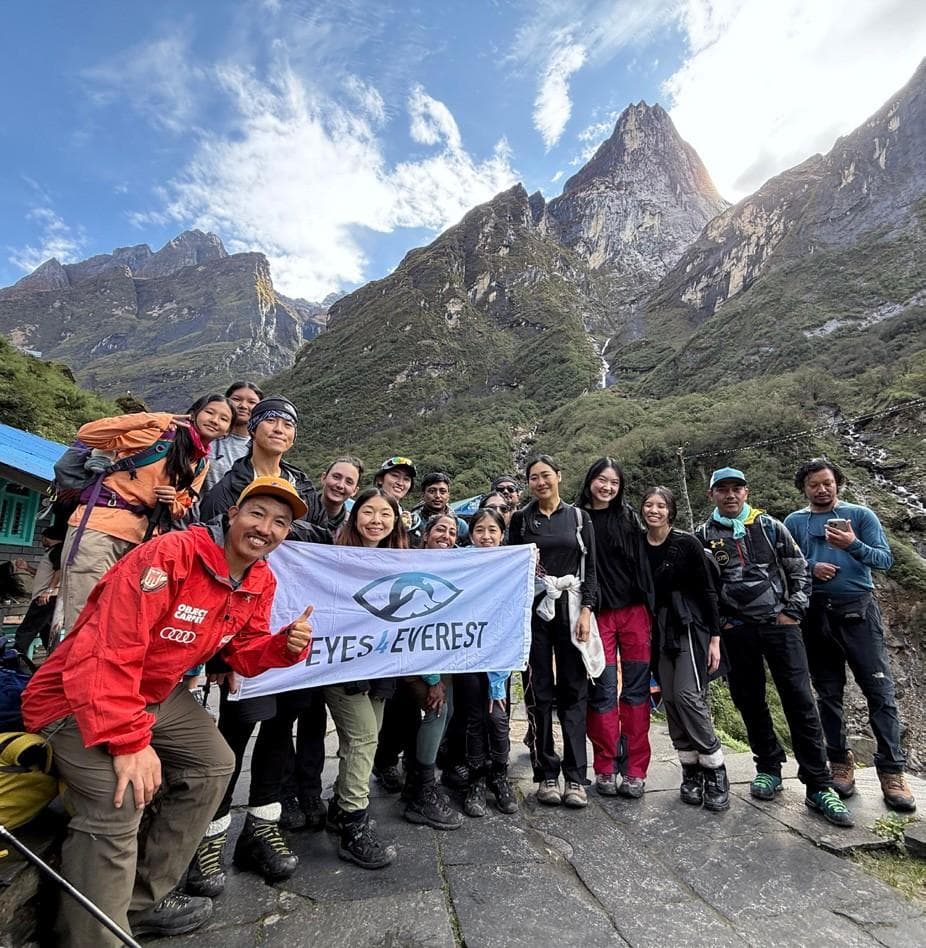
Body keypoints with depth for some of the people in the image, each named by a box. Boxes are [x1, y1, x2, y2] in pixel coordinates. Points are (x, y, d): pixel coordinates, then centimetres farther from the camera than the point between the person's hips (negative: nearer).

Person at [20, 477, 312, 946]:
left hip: (157, 693, 9)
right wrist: (129, 741, -34)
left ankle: (144, 901, 28)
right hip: (77, 696, -8)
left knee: (215, 764, 12)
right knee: (118, 806, -24)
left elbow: (243, 652, 4)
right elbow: (106, 654, -33)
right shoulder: (171, 554, -31)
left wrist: (287, 644, -17)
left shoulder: (262, 583, -4)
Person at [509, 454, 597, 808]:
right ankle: (546, 774, 15)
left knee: (574, 690, 2)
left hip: (571, 609, 0)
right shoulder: (521, 519, 7)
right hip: (534, 610, 0)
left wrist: (586, 610, -4)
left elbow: (590, 567, 4)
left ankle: (575, 777, 11)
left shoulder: (578, 517, 7)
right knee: (539, 692, 4)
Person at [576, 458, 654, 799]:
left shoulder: (628, 516, 8)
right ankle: (606, 769, 16)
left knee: (636, 688, 5)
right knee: (603, 690, 1)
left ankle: (635, 770, 16)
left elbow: (641, 564, 8)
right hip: (598, 615, -2)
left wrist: (650, 609, 3)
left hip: (634, 612, 2)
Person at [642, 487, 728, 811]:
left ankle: (715, 773, 3)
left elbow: (708, 591, -6)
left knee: (688, 695, -13)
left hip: (690, 628, -4)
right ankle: (691, 771, 17)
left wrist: (714, 638, -8)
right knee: (670, 699, 4)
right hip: (659, 631, 4)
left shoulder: (687, 544, -7)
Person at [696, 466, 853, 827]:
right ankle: (768, 768, 27)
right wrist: (718, 622, 0)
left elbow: (799, 570, 6)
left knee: (800, 701, -2)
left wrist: (793, 612, -2)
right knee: (749, 701, 9)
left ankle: (819, 786, 8)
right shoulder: (703, 536, 2)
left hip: (779, 623, 0)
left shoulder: (770, 527, 3)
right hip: (735, 631, 1)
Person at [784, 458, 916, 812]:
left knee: (880, 690, -1)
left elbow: (885, 558, -4)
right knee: (828, 693, 9)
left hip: (858, 612, -1)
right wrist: (810, 568, -12)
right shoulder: (793, 522, 7)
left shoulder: (860, 514, 4)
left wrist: (854, 545, -21)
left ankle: (892, 771, 9)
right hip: (815, 615, 2)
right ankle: (841, 763, 21)